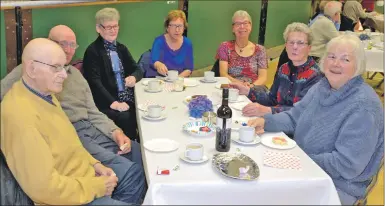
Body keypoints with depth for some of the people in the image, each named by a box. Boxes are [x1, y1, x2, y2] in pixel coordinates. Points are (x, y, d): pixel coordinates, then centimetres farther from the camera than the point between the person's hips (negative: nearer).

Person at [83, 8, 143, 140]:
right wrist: (113, 102, -26)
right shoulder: (92, 51, -5)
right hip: (106, 102, -6)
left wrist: (134, 77, -11)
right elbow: (95, 82, -14)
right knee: (125, 117, -31)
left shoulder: (121, 48, 17)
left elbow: (137, 69, 14)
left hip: (128, 98, 6)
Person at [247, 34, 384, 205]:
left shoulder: (363, 106, -23)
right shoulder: (322, 87, 3)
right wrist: (266, 121, -10)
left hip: (338, 186, -7)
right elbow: (294, 117, 9)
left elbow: (347, 165, -24)